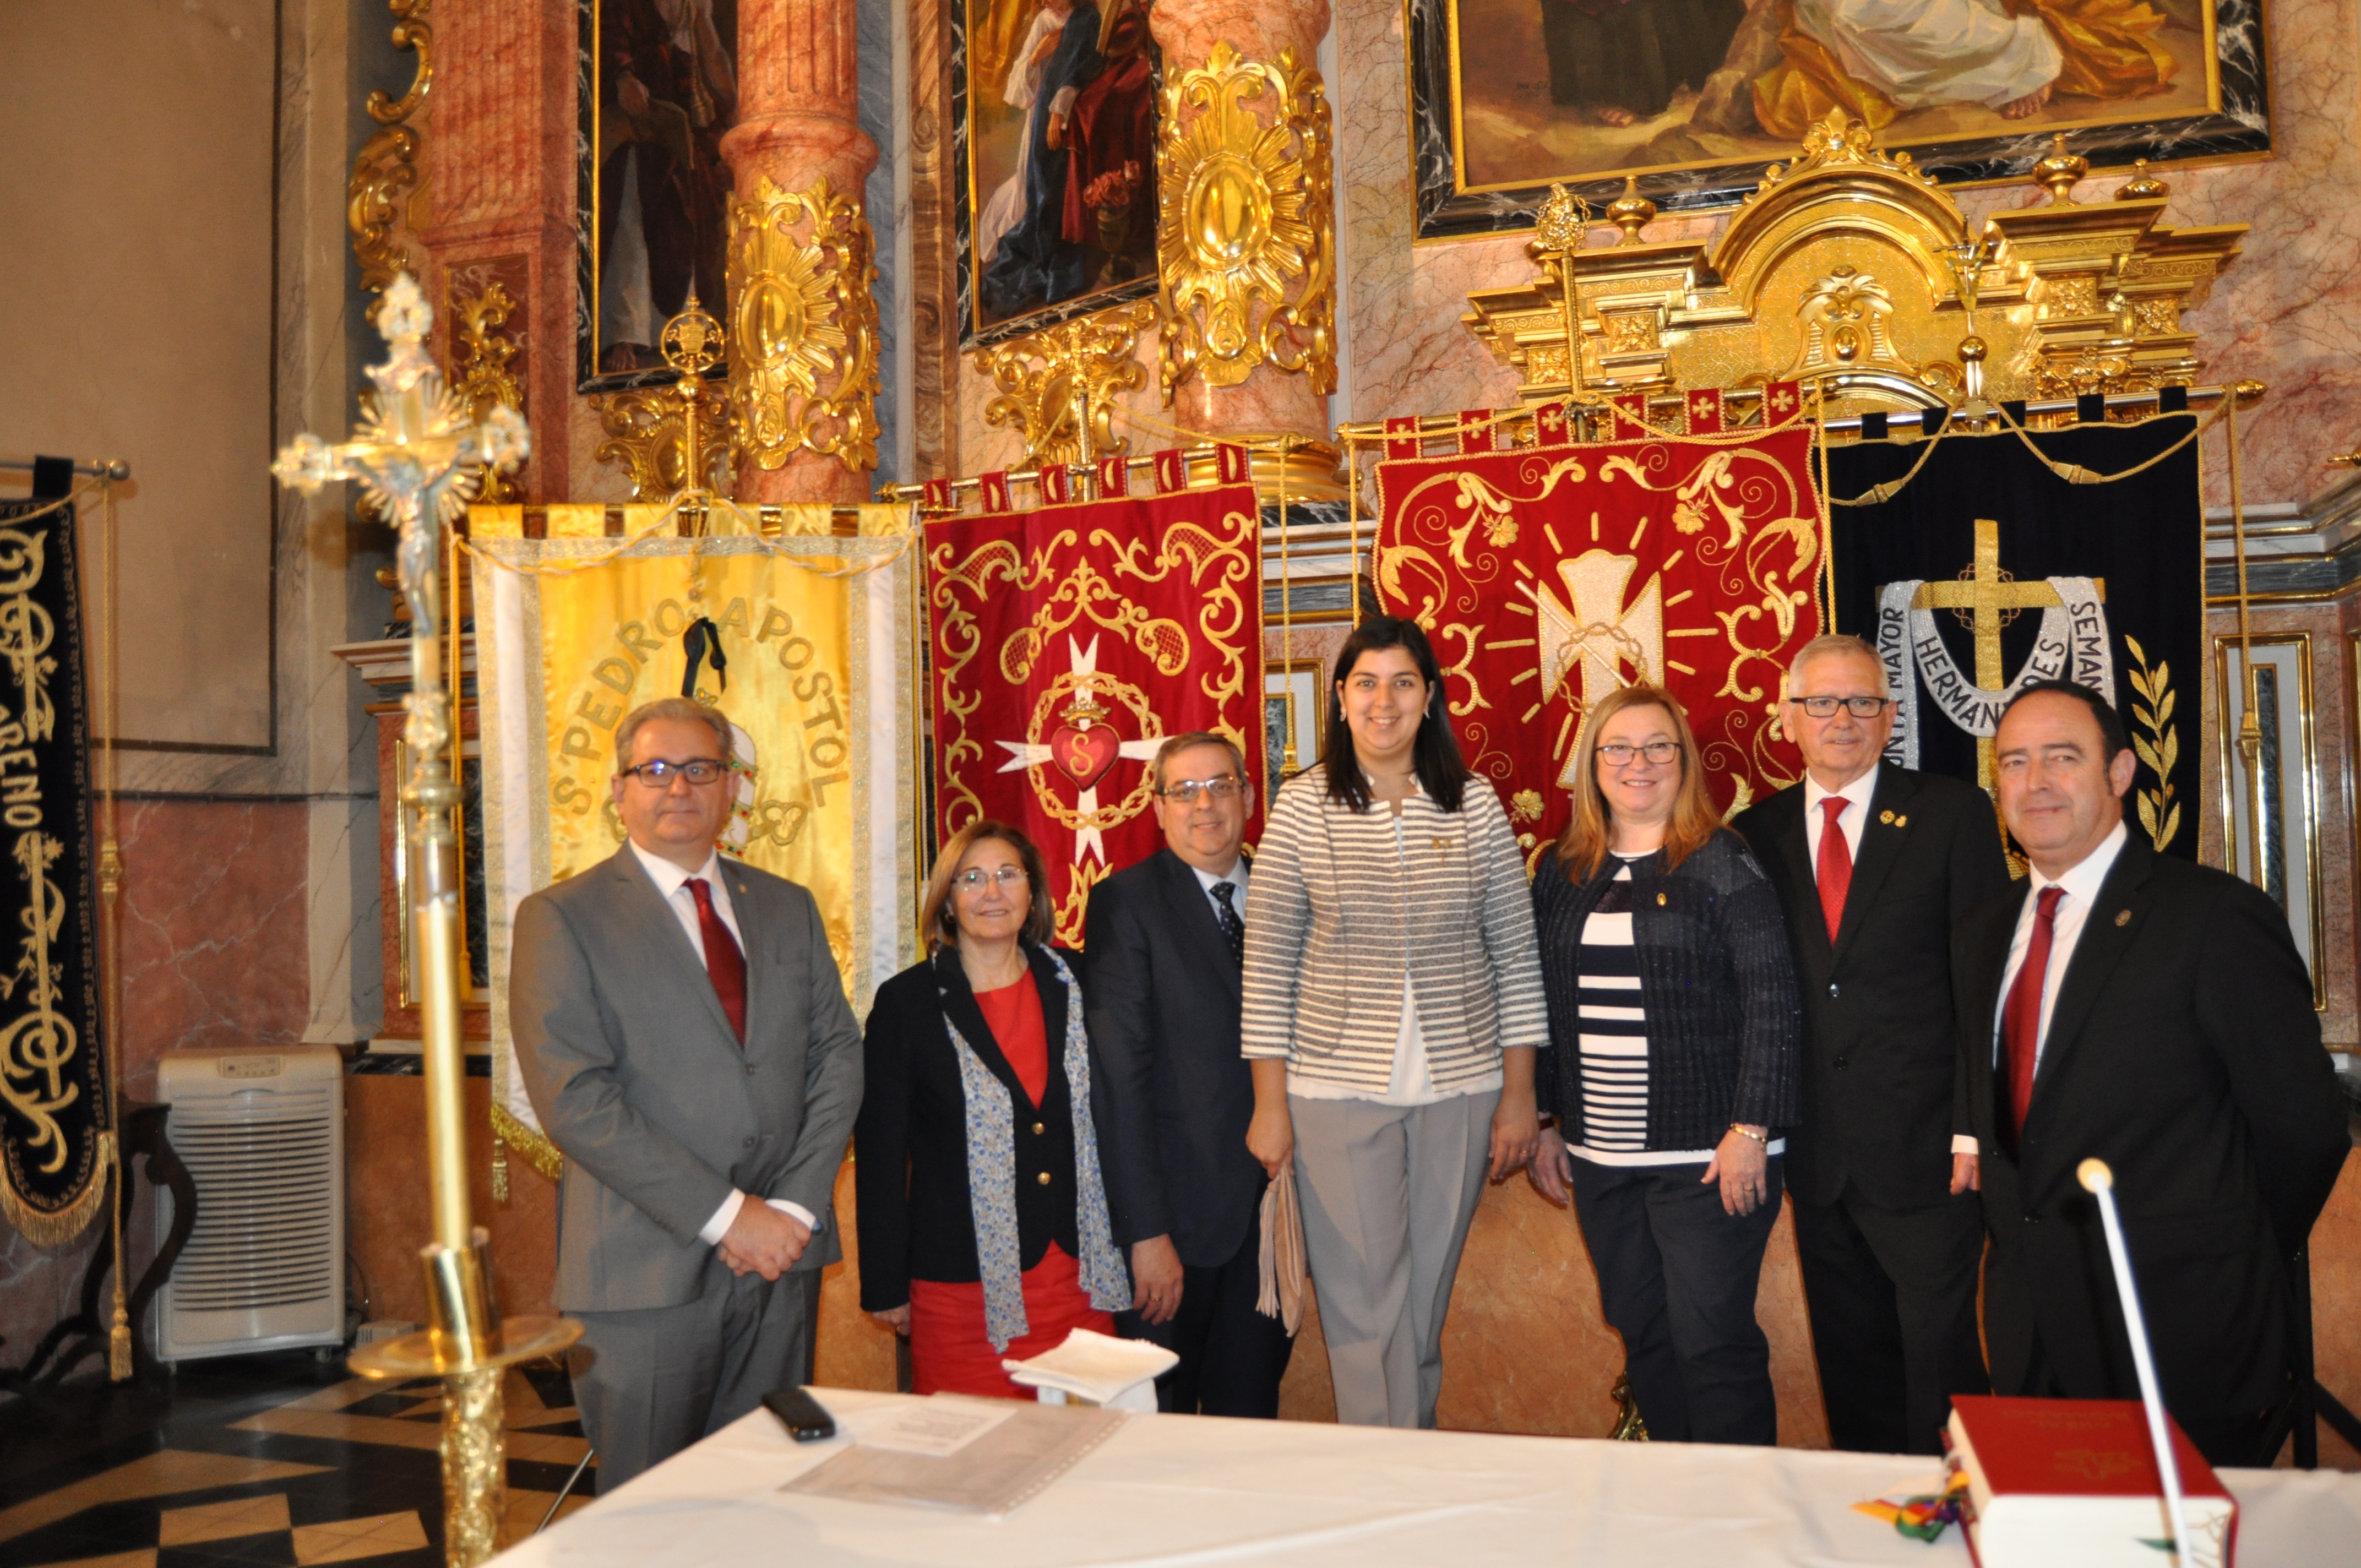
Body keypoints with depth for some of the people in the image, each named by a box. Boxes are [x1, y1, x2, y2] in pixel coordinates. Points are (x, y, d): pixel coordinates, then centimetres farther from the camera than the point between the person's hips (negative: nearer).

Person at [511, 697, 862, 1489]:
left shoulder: (788, 908, 12)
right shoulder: (560, 918, -3)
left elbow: (837, 1055, 8)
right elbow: (574, 1098, -12)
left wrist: (795, 1205, -7)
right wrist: (726, 1215, -15)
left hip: (781, 1254, 4)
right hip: (646, 1270, -4)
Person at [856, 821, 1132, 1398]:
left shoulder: (1072, 983, 7)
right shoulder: (906, 1002, -3)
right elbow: (880, 1149, -1)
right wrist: (886, 1286, -2)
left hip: (1079, 1273, 3)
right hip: (962, 1284, -3)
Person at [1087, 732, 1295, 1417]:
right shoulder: (1126, 903, -5)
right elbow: (1120, 1074, -11)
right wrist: (1146, 1231, -16)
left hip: (1270, 1206, 4)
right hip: (1178, 1209, -4)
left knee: (1252, 1412, 13)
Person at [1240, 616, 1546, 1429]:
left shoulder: (1473, 802, 1)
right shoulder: (1304, 804, -3)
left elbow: (1515, 953, 5)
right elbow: (1267, 961, -1)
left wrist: (1519, 1094, 4)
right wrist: (1270, 1102, -3)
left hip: (1460, 1087, 2)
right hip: (1338, 1087, -2)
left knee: (1428, 1294, 14)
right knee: (1363, 1304, 0)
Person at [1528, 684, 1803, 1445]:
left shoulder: (1723, 863, -5)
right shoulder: (1562, 872, 9)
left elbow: (1771, 1001, -9)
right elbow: (1543, 1005, 13)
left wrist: (1751, 1130, -13)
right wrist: (1547, 1123, 11)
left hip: (1705, 1155, -5)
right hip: (1600, 1160, 5)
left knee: (1712, 1345, -2)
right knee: (1642, 1339, 14)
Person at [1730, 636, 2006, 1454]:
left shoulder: (1953, 813, -1)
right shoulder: (1758, 832, 7)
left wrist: (1973, 1130, -10)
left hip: (1924, 1144, -3)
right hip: (1818, 1154, 3)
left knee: (1939, 1350, 2)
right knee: (1849, 1358, 15)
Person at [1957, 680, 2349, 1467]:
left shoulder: (2217, 917, -12)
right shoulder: (1982, 933, 9)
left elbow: (2304, 1128, -8)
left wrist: (2224, 1270, 2)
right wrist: (2026, 1249, 9)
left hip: (2178, 1343, -6)